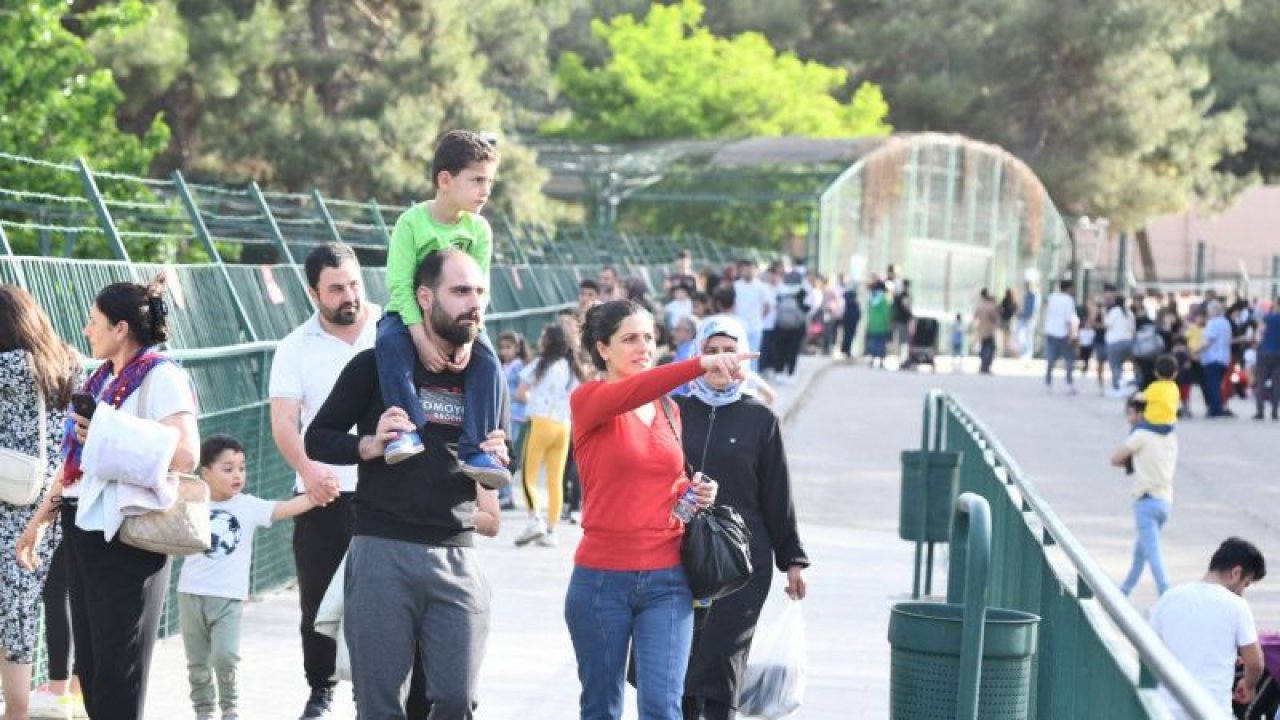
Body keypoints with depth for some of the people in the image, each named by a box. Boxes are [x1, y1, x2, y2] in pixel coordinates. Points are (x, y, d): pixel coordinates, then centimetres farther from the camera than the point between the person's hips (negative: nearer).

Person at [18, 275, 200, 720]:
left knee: (117, 667, -3)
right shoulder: (100, 379, 15)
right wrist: (40, 519, 18)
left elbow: (185, 455, -23)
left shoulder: (161, 378, -10)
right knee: (89, 663, 10)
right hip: (83, 528, 8)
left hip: (125, 536, -8)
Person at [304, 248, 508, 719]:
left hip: (457, 558, 3)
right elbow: (317, 439, 3)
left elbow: (500, 472, 21)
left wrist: (496, 465, -3)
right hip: (384, 551, -3)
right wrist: (372, 445, -15)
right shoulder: (377, 365, 0)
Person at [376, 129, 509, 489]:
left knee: (487, 361, -23)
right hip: (409, 315, -3)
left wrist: (467, 339, -24)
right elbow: (400, 285, -20)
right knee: (389, 343, -35)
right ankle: (407, 429, -38)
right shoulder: (411, 222, -15)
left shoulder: (479, 230, -5)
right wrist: (422, 340, -29)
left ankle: (475, 450, -23)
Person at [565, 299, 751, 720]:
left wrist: (694, 493, 1)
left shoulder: (670, 410, 11)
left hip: (667, 580, 3)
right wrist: (702, 364, -44)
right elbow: (631, 392, -29)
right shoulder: (588, 400, -5)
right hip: (601, 579, -3)